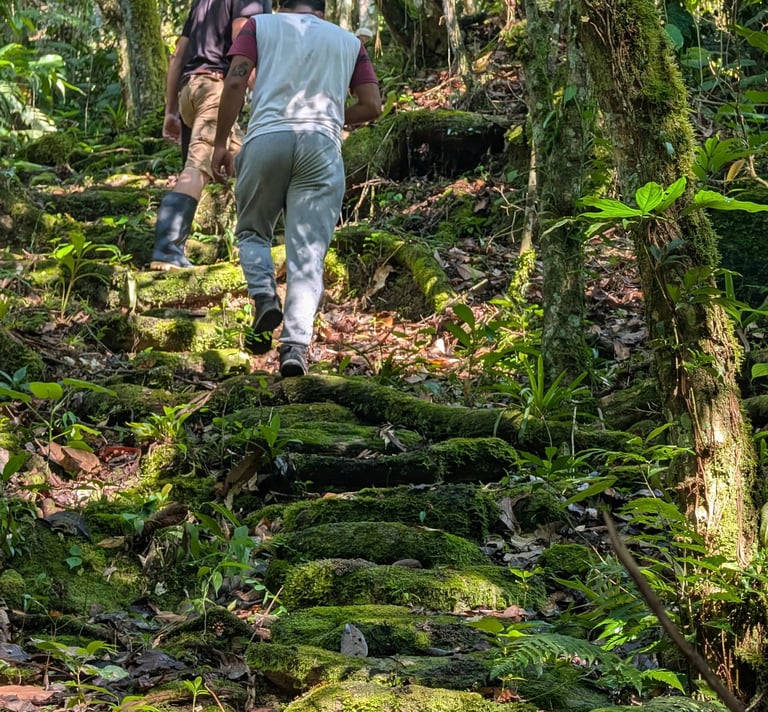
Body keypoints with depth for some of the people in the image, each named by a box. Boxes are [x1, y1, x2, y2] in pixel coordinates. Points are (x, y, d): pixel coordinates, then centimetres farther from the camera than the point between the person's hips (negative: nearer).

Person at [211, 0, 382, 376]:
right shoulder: (349, 41, 22)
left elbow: (235, 81, 3)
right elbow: (372, 105, 14)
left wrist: (220, 143, 6)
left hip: (266, 137, -1)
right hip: (323, 145, 1)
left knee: (252, 231, 19)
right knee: (308, 254, -1)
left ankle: (264, 296, -8)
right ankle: (295, 344, -17)